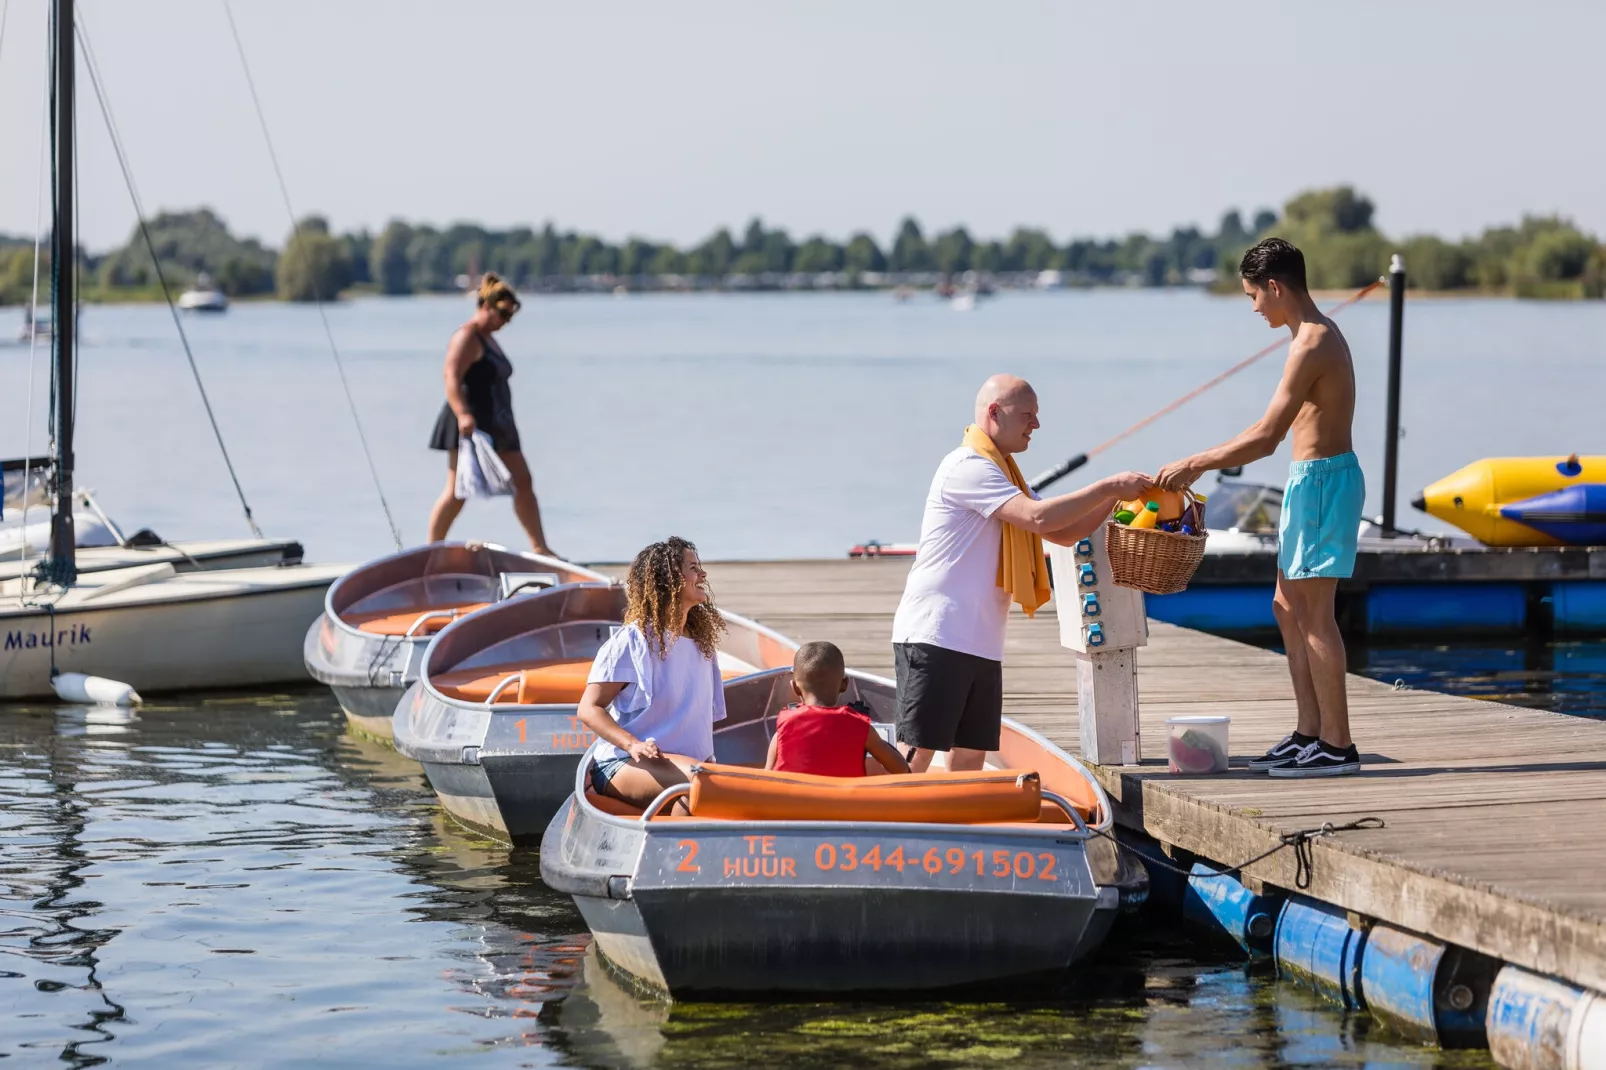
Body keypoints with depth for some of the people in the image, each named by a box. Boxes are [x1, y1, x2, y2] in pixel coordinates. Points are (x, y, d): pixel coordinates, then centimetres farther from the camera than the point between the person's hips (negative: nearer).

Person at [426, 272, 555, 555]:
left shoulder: (487, 339, 19)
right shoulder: (466, 338, -11)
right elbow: (452, 380, -24)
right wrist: (463, 415, -38)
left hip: (496, 426, 10)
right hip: (470, 426, -10)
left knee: (523, 483, 4)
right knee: (457, 491, -8)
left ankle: (540, 548, 6)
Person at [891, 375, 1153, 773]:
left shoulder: (1000, 472, 22)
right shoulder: (968, 467, -11)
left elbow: (1064, 532, 20)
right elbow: (1039, 517, -22)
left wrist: (1115, 496, 5)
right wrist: (1108, 487, -15)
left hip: (980, 644, 10)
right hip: (935, 637, -10)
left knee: (970, 755, 7)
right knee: (918, 754, -13)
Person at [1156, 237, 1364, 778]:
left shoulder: (1311, 346, -19)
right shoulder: (1321, 333, 14)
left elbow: (1265, 438, -23)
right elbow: (1274, 431, 18)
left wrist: (1195, 465, -16)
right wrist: (1201, 463, 18)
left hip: (1322, 479, -10)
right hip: (1314, 475, 10)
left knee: (1315, 613, -7)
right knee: (1289, 607, 14)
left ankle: (1337, 746, -4)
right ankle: (1309, 733, 17)